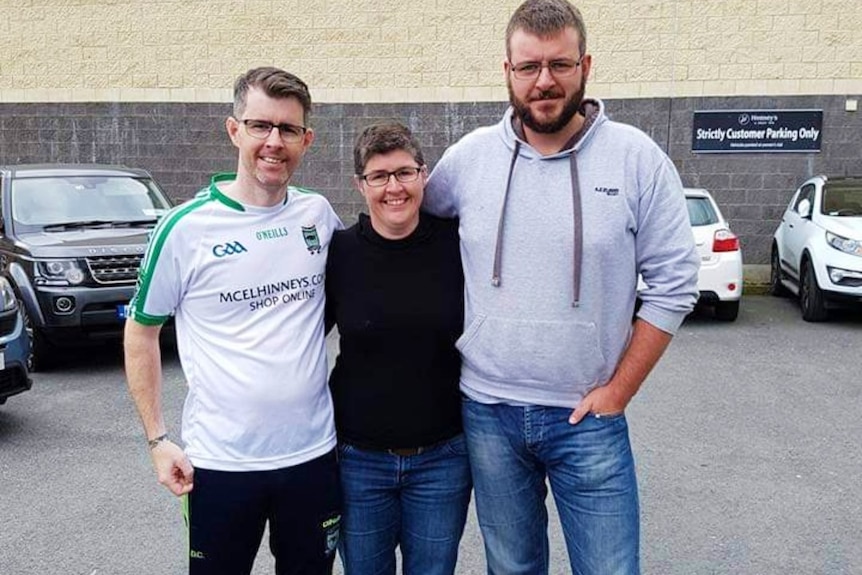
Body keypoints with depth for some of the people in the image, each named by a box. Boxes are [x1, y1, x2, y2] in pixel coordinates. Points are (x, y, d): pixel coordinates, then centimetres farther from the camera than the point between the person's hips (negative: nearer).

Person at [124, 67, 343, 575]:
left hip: (313, 452, 3)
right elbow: (141, 331, 0)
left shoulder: (319, 214, 0)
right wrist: (158, 439, -4)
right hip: (221, 461, -3)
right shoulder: (187, 228, -9)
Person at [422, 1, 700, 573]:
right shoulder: (468, 157, -2)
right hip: (488, 414, 2)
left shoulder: (637, 158, -7)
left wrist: (618, 391, -6)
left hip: (589, 418, -2)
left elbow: (674, 285, -5)